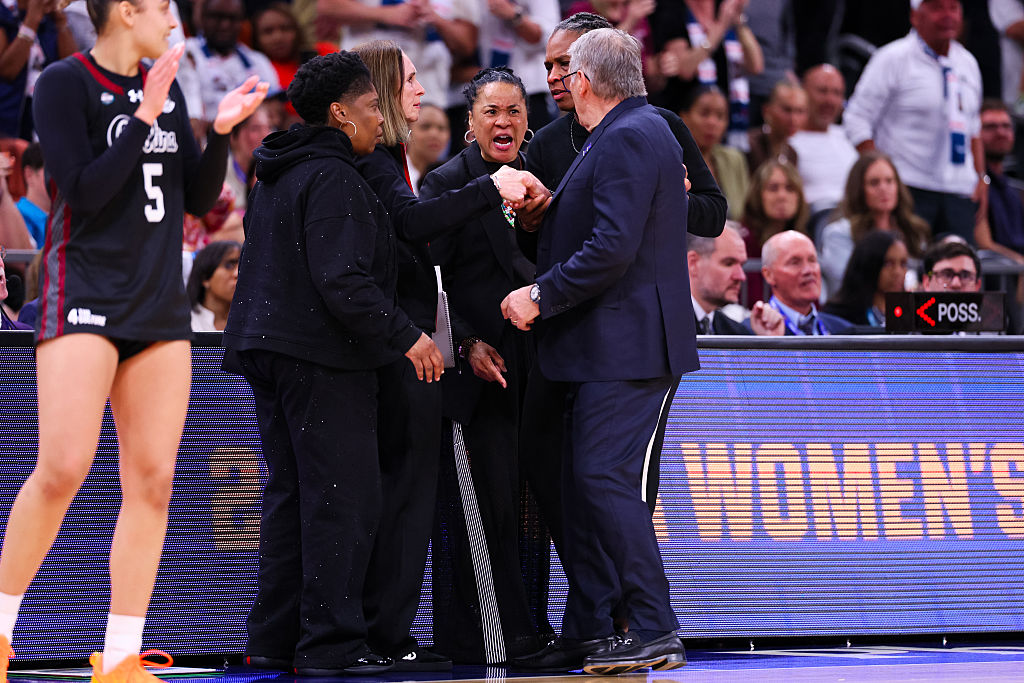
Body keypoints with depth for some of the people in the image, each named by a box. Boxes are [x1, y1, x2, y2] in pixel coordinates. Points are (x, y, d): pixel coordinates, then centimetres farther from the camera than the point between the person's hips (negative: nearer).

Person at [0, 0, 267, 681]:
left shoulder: (165, 89, 15)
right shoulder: (65, 83, -5)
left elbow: (199, 198, 15)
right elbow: (85, 189, -14)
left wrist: (221, 132, 0)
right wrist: (144, 119, -16)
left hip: (160, 305, 7)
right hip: (84, 295, -7)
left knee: (152, 481, 0)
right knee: (64, 468, -18)